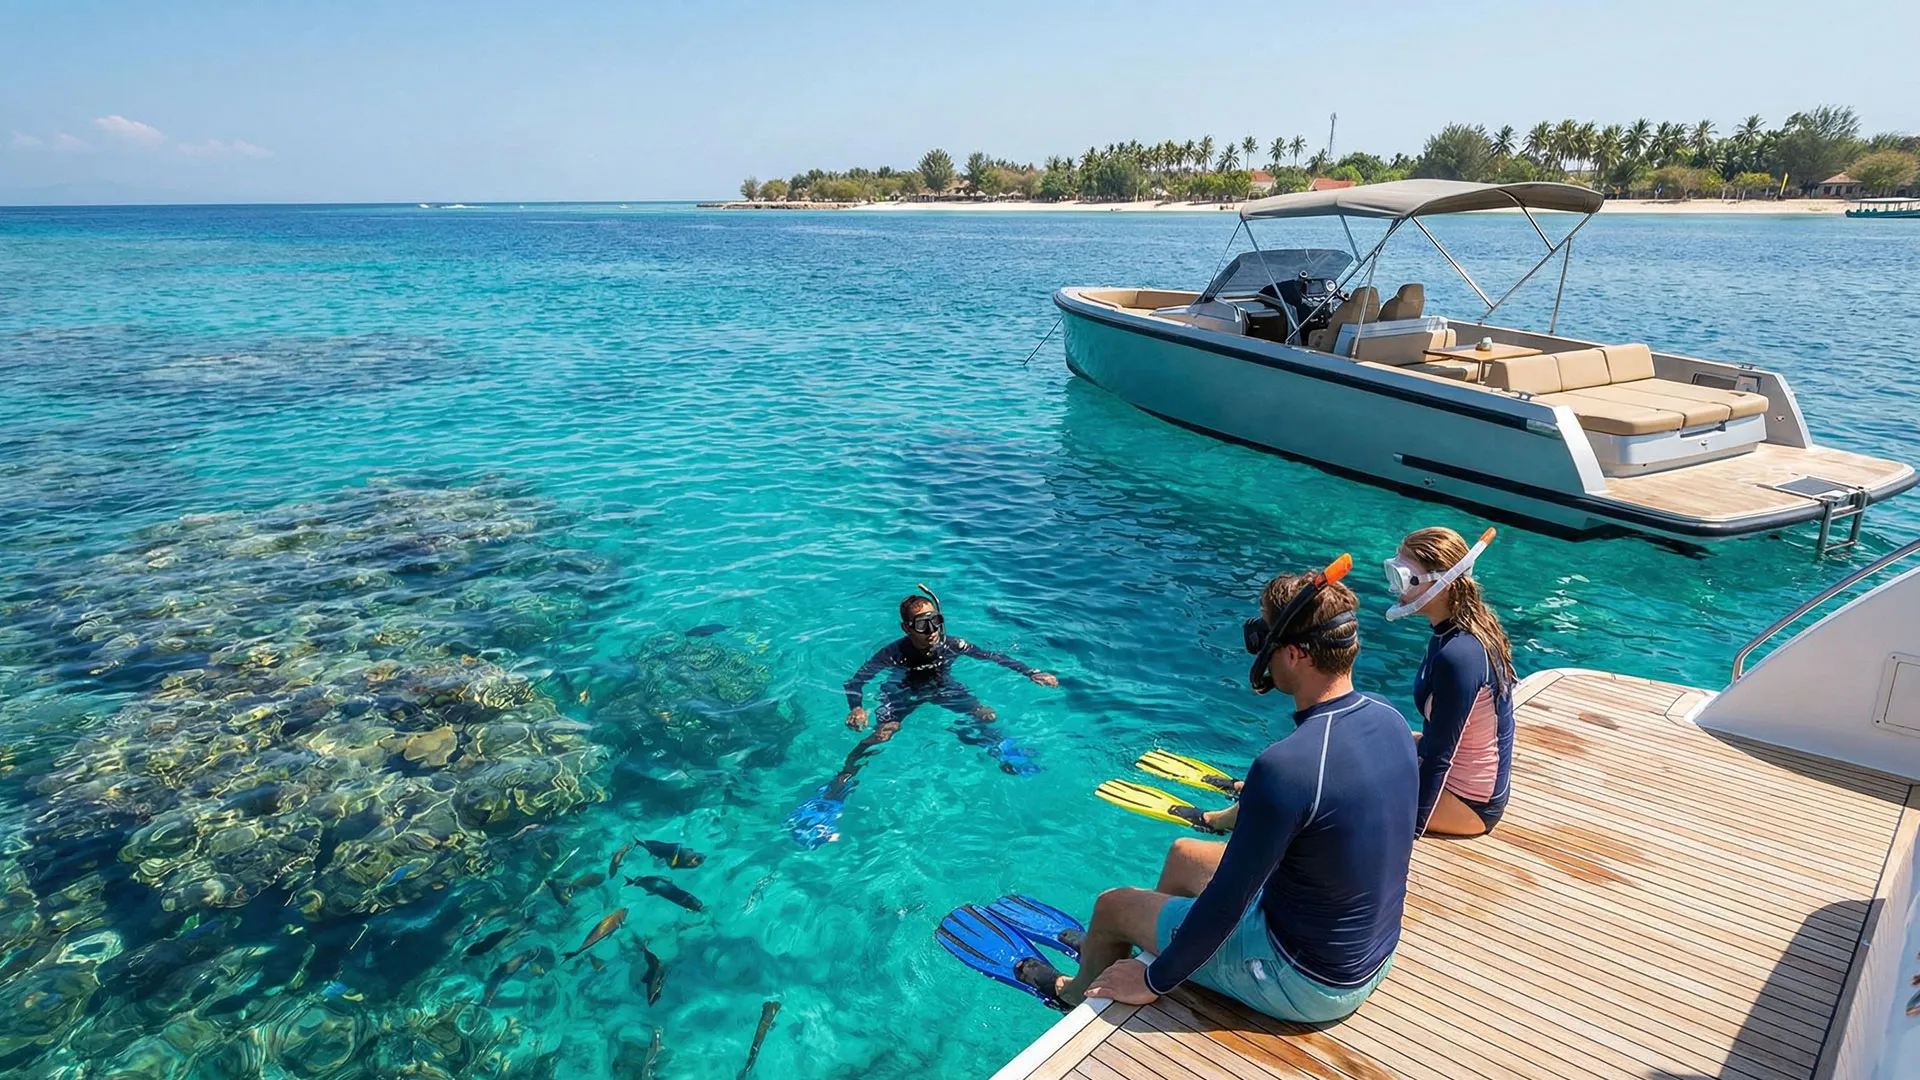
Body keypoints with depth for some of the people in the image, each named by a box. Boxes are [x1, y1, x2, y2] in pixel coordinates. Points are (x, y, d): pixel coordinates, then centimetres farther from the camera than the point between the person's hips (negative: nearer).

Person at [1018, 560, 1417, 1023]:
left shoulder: (1286, 766, -34)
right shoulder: (1389, 719, -8)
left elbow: (1225, 905, -26)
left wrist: (1155, 981, -11)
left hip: (1306, 984, -7)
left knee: (1112, 905, 11)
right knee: (1183, 854, 24)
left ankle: (1077, 995, 44)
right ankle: (1103, 949, 49)